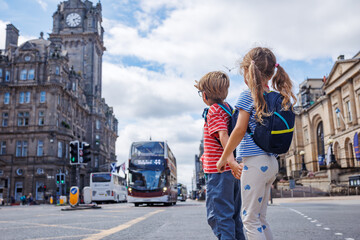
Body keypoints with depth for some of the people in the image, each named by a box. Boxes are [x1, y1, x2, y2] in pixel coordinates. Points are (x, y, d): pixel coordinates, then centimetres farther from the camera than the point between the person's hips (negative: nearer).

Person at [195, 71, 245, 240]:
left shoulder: (213, 110, -9)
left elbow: (223, 135, -23)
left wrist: (230, 160, -34)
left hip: (218, 170, -9)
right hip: (231, 170, 9)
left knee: (218, 215, -4)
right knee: (233, 214, 16)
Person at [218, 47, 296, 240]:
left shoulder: (248, 96, -7)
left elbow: (240, 130, -12)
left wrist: (223, 158, -4)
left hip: (255, 161, -8)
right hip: (272, 163, 8)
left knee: (250, 219, -1)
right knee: (260, 218, 17)